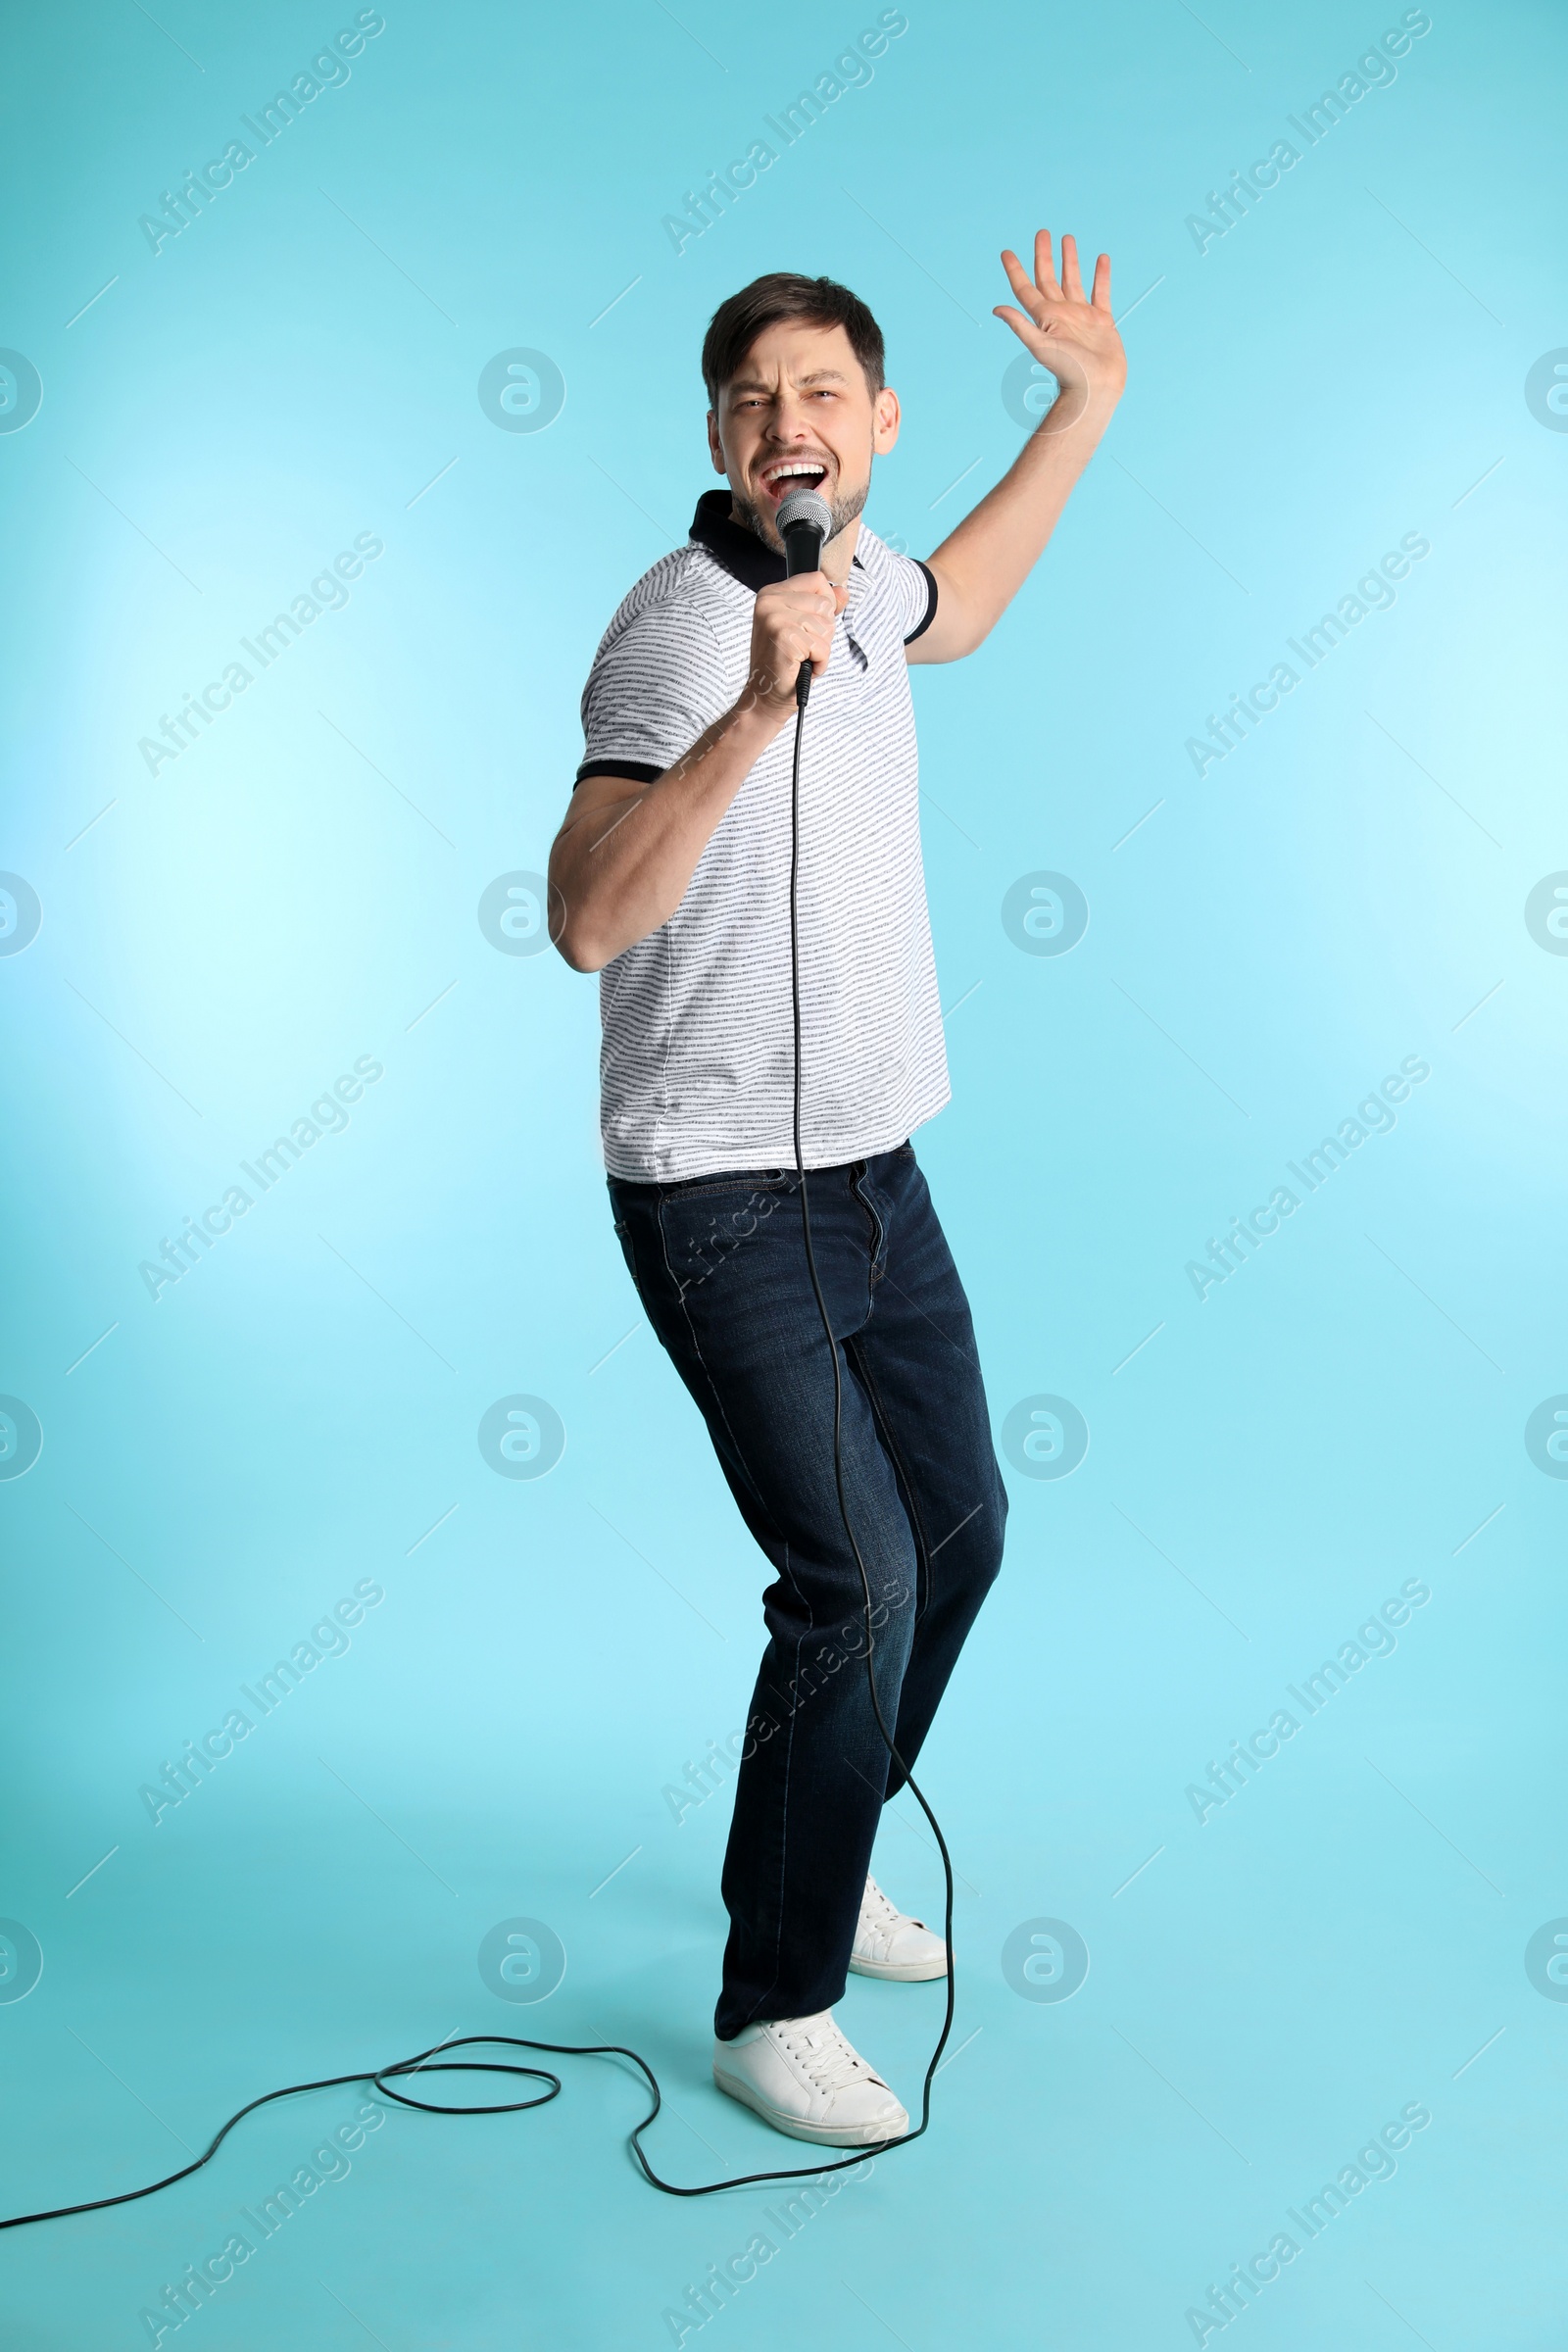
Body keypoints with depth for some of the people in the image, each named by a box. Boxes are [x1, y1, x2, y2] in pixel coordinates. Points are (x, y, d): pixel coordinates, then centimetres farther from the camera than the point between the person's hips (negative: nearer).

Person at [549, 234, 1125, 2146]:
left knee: (957, 1526, 17)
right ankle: (772, 2011, 7)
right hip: (728, 1200, -9)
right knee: (856, 1576, -14)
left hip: (875, 1168, 9)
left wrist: (1084, 407, 34)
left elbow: (955, 606, 34)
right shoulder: (684, 621, -18)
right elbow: (585, 920, -30)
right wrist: (757, 709, -39)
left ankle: (819, 1864, 38)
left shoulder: (856, 579, 7)